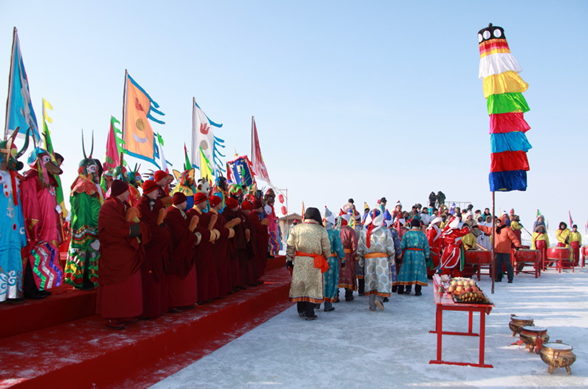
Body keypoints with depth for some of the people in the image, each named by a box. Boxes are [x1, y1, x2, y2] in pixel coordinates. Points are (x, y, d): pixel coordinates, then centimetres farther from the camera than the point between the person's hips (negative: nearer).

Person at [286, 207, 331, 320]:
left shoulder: (296, 228, 1)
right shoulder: (321, 230, -5)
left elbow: (290, 246, 4)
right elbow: (326, 249, -1)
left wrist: (289, 259, 13)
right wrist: (326, 257, 18)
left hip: (299, 261, 3)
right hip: (314, 263, -2)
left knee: (299, 285, 12)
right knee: (312, 286, 5)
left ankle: (301, 311, 23)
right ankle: (309, 313, 6)